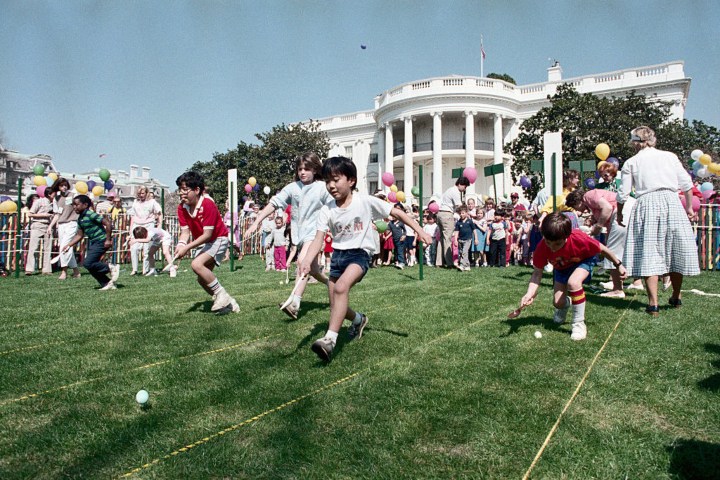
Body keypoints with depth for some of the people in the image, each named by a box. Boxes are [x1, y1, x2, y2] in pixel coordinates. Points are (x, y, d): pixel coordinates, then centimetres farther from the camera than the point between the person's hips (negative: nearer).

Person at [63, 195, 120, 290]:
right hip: (92, 242, 10)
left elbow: (108, 223, -22)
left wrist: (108, 239, -21)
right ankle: (107, 284, 15)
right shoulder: (80, 219, 10)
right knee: (91, 266, 7)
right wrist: (68, 245, 7)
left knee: (88, 263, -16)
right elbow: (79, 235, 16)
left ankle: (111, 268, -2)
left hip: (101, 242, -10)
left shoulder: (91, 214, -17)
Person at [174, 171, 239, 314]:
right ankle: (229, 303, 23)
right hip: (206, 243, 8)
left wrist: (187, 247, -31)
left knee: (197, 264, -28)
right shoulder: (182, 207, -5)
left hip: (219, 239, -8)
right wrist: (180, 245, -26)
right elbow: (185, 231, -5)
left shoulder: (208, 205, -26)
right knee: (202, 279, 8)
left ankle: (221, 295, -15)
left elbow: (207, 234, -27)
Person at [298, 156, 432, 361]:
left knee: (341, 287, -32)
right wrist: (307, 260, -30)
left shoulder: (365, 201, -11)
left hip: (360, 253, -5)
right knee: (336, 306, 9)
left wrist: (420, 231, -10)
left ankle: (330, 338, -30)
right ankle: (358, 319, 41)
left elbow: (397, 212, -5)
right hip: (338, 254, 5)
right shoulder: (327, 210, -4)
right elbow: (318, 240, -11)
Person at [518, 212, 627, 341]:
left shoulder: (579, 239, -39)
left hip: (584, 261, -3)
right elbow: (537, 273, -26)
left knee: (573, 282, -34)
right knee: (557, 302, -7)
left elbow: (603, 250, -20)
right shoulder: (542, 248, -32)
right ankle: (566, 304, 36)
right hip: (561, 268, 3)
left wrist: (619, 265, -8)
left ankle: (579, 324, -15)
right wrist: (530, 293, -42)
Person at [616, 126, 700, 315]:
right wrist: (689, 208, 19)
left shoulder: (631, 162, 8)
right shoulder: (670, 156, 15)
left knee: (648, 253, -2)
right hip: (671, 202, 3)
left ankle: (653, 303, -8)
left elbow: (623, 193, 4)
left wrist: (619, 214, 18)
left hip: (646, 205, -3)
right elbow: (686, 184, 11)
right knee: (674, 250, 13)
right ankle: (676, 297, 30)